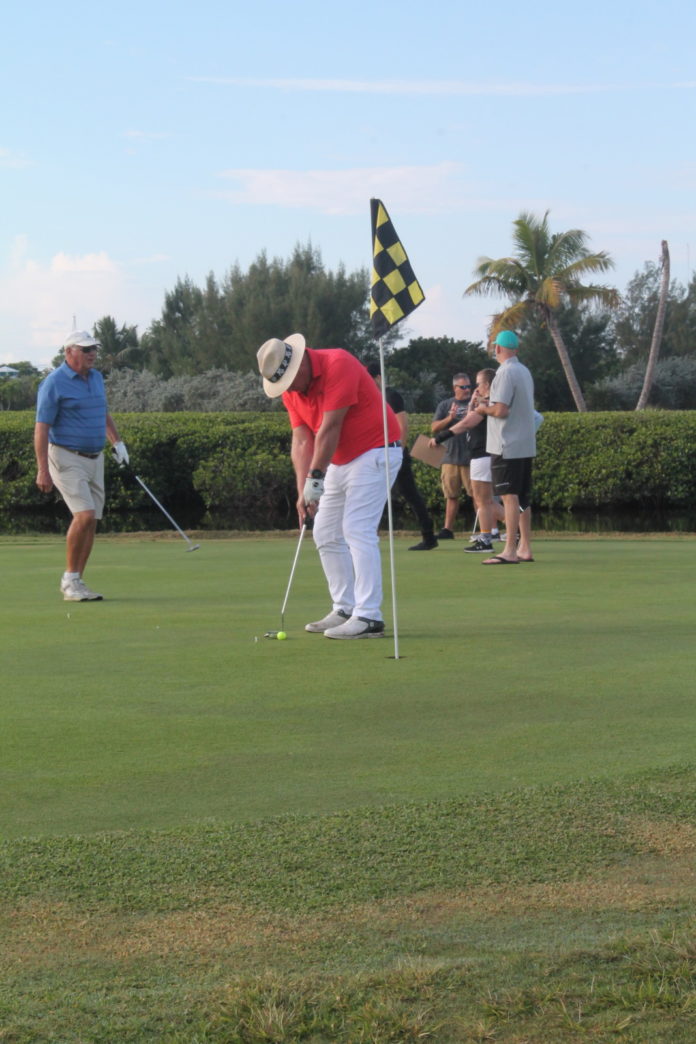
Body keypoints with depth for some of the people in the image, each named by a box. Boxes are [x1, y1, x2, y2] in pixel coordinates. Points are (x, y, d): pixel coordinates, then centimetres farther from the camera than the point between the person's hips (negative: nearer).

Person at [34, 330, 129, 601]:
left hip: (94, 459, 7)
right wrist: (43, 470, -18)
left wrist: (117, 442, 17)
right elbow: (41, 427, -14)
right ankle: (69, 580, -8)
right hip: (67, 458, -7)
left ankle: (76, 583, 10)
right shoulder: (54, 383, -11)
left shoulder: (96, 377, 12)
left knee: (90, 522, 4)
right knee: (85, 515, -19)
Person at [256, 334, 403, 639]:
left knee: (357, 529, -17)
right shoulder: (290, 390, 1)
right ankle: (345, 609, 14)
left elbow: (330, 427, -25)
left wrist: (315, 477, -23)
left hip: (375, 453, -9)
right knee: (326, 534, 9)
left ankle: (368, 617, -19)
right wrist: (303, 490, -14)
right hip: (340, 461, 9)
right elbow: (301, 440, -2)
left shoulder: (338, 365, -23)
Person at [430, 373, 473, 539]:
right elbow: (434, 428, 4)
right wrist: (449, 418, -12)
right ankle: (448, 529, 11)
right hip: (450, 456, 2)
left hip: (471, 457, -2)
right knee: (451, 496, 7)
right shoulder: (445, 405, 12)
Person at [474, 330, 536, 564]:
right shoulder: (524, 372, 14)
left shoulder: (506, 373, -15)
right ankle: (525, 548, 15)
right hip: (526, 446, 9)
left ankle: (509, 551, -12)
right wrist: (490, 405, 20)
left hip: (507, 447, -9)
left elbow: (501, 410, -21)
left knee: (510, 497, -10)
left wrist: (485, 409, -2)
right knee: (522, 498, 12)